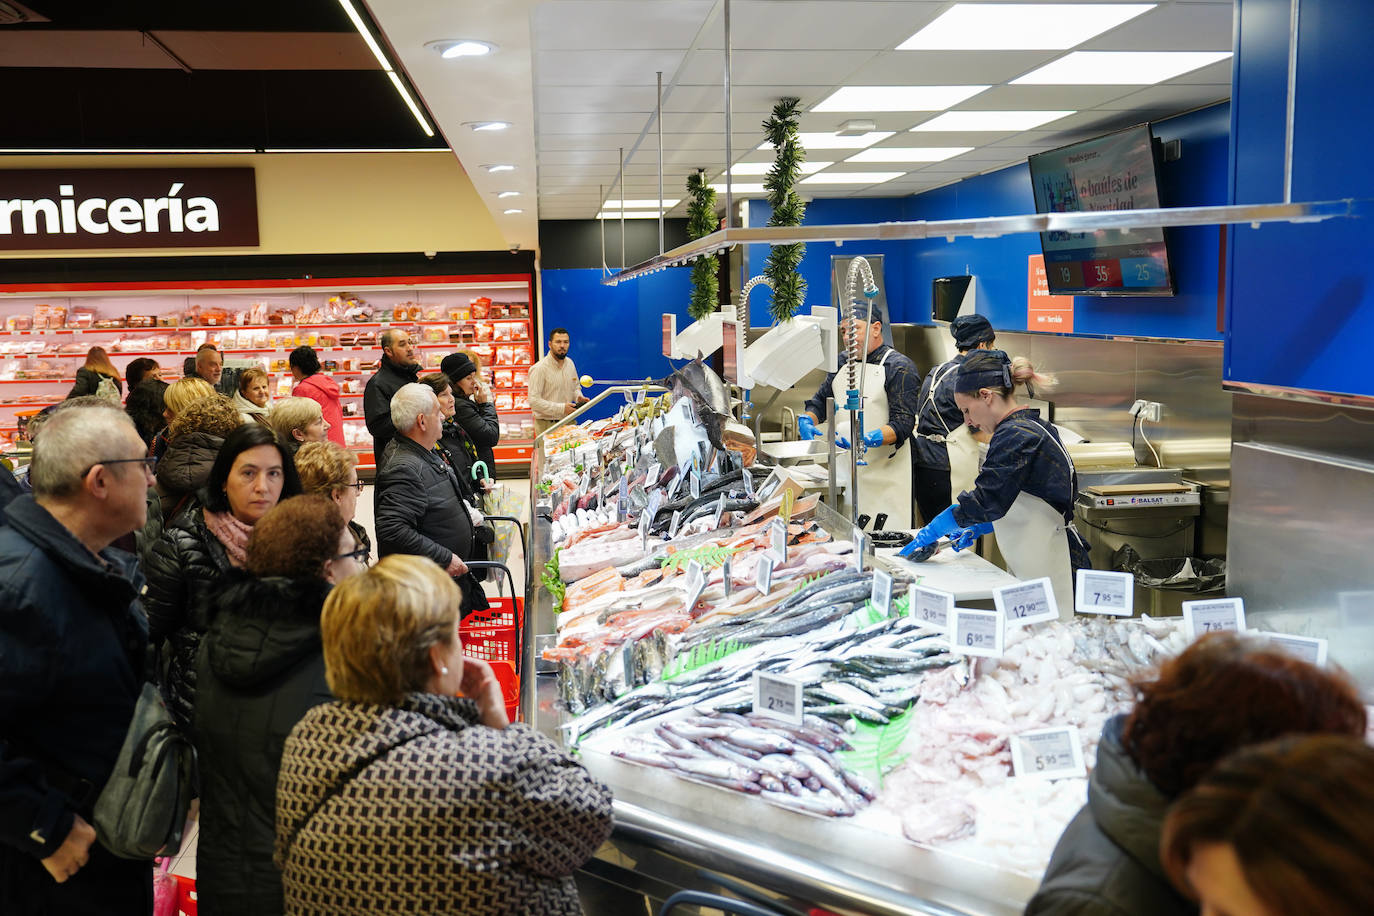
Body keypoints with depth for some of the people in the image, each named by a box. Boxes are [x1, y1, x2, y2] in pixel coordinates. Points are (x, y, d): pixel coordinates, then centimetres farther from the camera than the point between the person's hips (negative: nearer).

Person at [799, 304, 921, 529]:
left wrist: (870, 439, -30)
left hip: (884, 477, -6)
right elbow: (820, 401, 20)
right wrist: (806, 420, -3)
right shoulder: (842, 365, 15)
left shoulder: (899, 367, -6)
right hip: (844, 472, 6)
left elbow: (903, 423, -13)